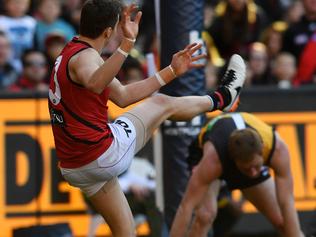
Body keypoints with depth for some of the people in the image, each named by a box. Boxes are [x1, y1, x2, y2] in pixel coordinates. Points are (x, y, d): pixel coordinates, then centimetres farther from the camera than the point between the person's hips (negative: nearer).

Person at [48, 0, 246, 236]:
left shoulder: (72, 53, 15)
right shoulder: (84, 57, -17)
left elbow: (123, 95, 21)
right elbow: (95, 85, -44)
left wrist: (171, 71, 22)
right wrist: (127, 44, -54)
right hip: (105, 153, -9)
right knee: (161, 104, 11)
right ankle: (220, 98, 36)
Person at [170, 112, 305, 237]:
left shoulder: (277, 148, -40)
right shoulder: (212, 158, -46)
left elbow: (287, 204, -36)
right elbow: (186, 207, -43)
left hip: (252, 156, 3)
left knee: (282, 221, 2)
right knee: (205, 214, -28)